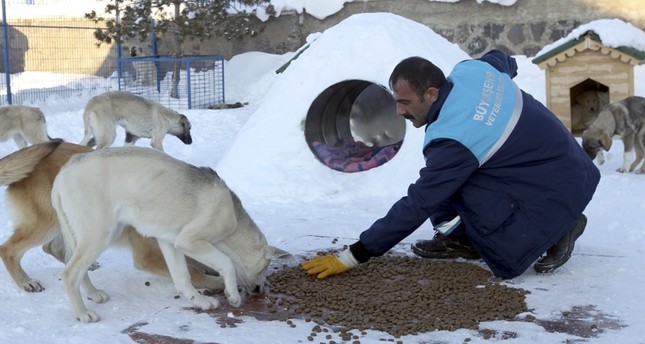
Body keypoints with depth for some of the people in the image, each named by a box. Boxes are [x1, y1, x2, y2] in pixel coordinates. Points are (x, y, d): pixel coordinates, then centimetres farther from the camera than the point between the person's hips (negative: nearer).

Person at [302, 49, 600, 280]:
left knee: (507, 261, -19)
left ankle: (560, 228, 3)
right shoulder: (470, 69, -9)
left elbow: (416, 207, -28)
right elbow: (503, 60, 17)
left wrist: (351, 256, -25)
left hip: (562, 189, -9)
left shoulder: (454, 139, -31)